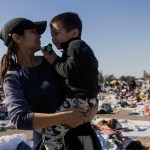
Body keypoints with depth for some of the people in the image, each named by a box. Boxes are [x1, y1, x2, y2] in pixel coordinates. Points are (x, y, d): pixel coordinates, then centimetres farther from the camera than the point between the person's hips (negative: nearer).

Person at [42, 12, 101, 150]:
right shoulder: (73, 48, 24)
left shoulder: (76, 45, -8)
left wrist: (54, 61, -7)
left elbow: (69, 71, -22)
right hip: (81, 98, 12)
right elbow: (64, 74, 25)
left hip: (82, 99, -12)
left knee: (50, 131, -20)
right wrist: (55, 60, 13)